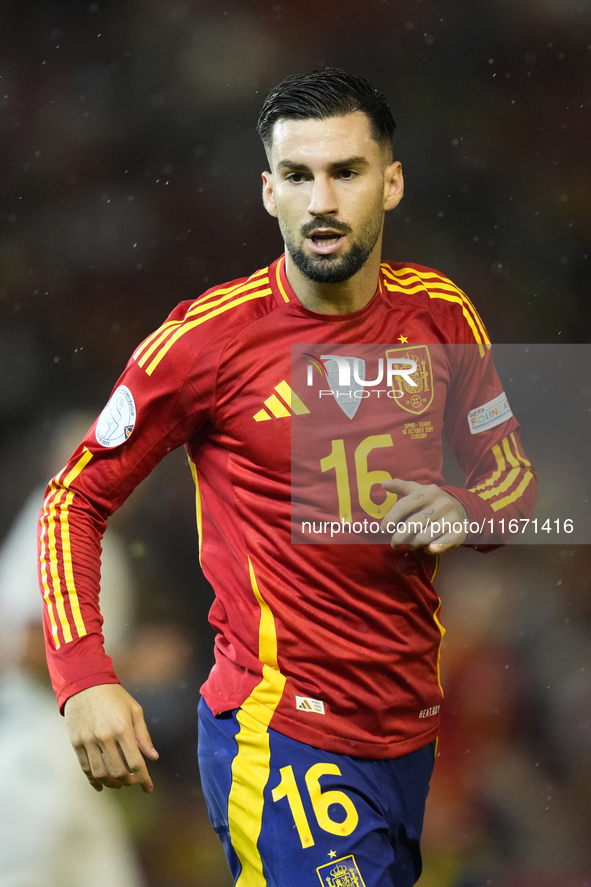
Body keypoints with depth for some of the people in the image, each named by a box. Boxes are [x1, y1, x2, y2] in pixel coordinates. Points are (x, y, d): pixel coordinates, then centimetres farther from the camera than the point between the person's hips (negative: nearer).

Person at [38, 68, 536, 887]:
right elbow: (75, 498, -4)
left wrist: (466, 510, -9)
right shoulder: (208, 337, -11)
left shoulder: (438, 315, 1)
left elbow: (512, 471, 15)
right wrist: (83, 673, -17)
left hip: (412, 727, 6)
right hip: (281, 737, -6)